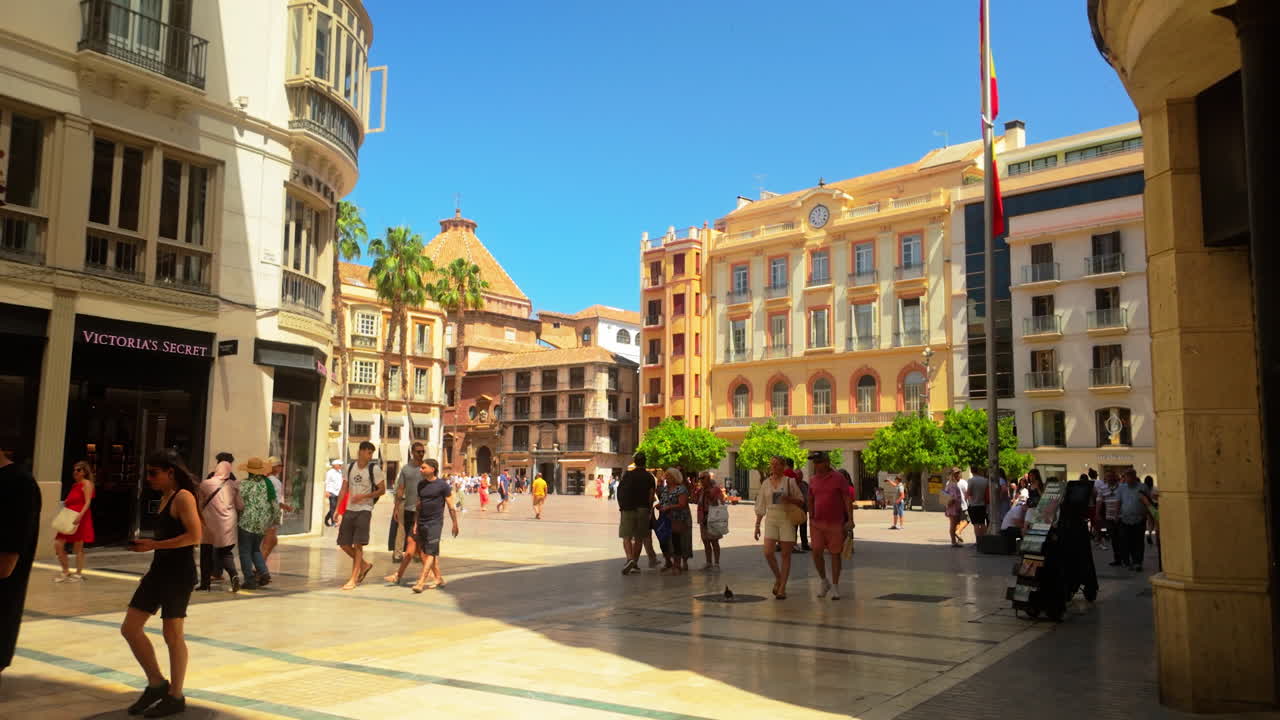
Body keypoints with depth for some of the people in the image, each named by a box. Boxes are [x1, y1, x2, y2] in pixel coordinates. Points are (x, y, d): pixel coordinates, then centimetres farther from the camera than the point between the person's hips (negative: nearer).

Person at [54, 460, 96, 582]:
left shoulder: (86, 483, -5)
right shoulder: (75, 485, 19)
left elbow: (87, 502, -15)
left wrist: (80, 515, -25)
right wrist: (64, 504, 10)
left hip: (81, 519, -8)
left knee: (78, 547, -1)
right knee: (58, 544, 1)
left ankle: (78, 573, 10)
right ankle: (65, 572, 13)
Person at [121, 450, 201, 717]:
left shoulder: (183, 497, -14)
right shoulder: (164, 498, 14)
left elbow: (194, 537, -22)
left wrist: (153, 545, -22)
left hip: (179, 574, -9)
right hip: (159, 570, 9)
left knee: (173, 635, 1)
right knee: (130, 628, 9)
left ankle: (175, 697, 15)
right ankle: (156, 684, 23)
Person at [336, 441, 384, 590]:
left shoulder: (374, 469, -6)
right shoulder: (350, 467, 7)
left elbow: (382, 490, -5)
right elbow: (344, 489, 11)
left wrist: (363, 496, -16)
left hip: (364, 510, -5)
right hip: (349, 510, 5)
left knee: (358, 544, -8)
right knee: (344, 544, 6)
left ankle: (353, 580, -1)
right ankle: (364, 564, 28)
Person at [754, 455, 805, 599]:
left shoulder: (789, 481, 0)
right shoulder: (766, 483, 10)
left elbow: (801, 502, 3)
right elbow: (761, 506, 14)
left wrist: (789, 499, -17)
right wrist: (757, 525, 9)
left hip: (787, 519, -2)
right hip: (771, 519, 3)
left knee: (786, 554, -1)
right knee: (768, 552, -11)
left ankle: (782, 587, 8)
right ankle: (778, 578, 15)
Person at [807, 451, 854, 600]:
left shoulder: (839, 478, -5)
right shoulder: (813, 481, 7)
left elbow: (847, 499, -7)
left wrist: (850, 520, -14)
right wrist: (811, 518, 13)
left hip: (836, 523, -3)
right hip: (818, 523, 3)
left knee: (835, 554, 3)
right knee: (816, 553, -6)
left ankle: (835, 587, 12)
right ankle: (824, 582, 15)